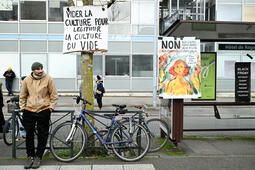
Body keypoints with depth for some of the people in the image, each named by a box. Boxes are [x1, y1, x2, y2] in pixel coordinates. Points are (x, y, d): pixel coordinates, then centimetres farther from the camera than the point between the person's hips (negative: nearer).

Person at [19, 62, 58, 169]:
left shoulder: (48, 79, -4)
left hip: (43, 111, -2)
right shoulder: (27, 80, 2)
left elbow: (54, 95, 2)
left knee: (42, 135, 3)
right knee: (29, 135, 7)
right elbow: (22, 96, 13)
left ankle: (38, 157, 16)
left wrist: (51, 107, -3)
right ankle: (30, 156, 22)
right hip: (29, 111, 2)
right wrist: (22, 107, 8)